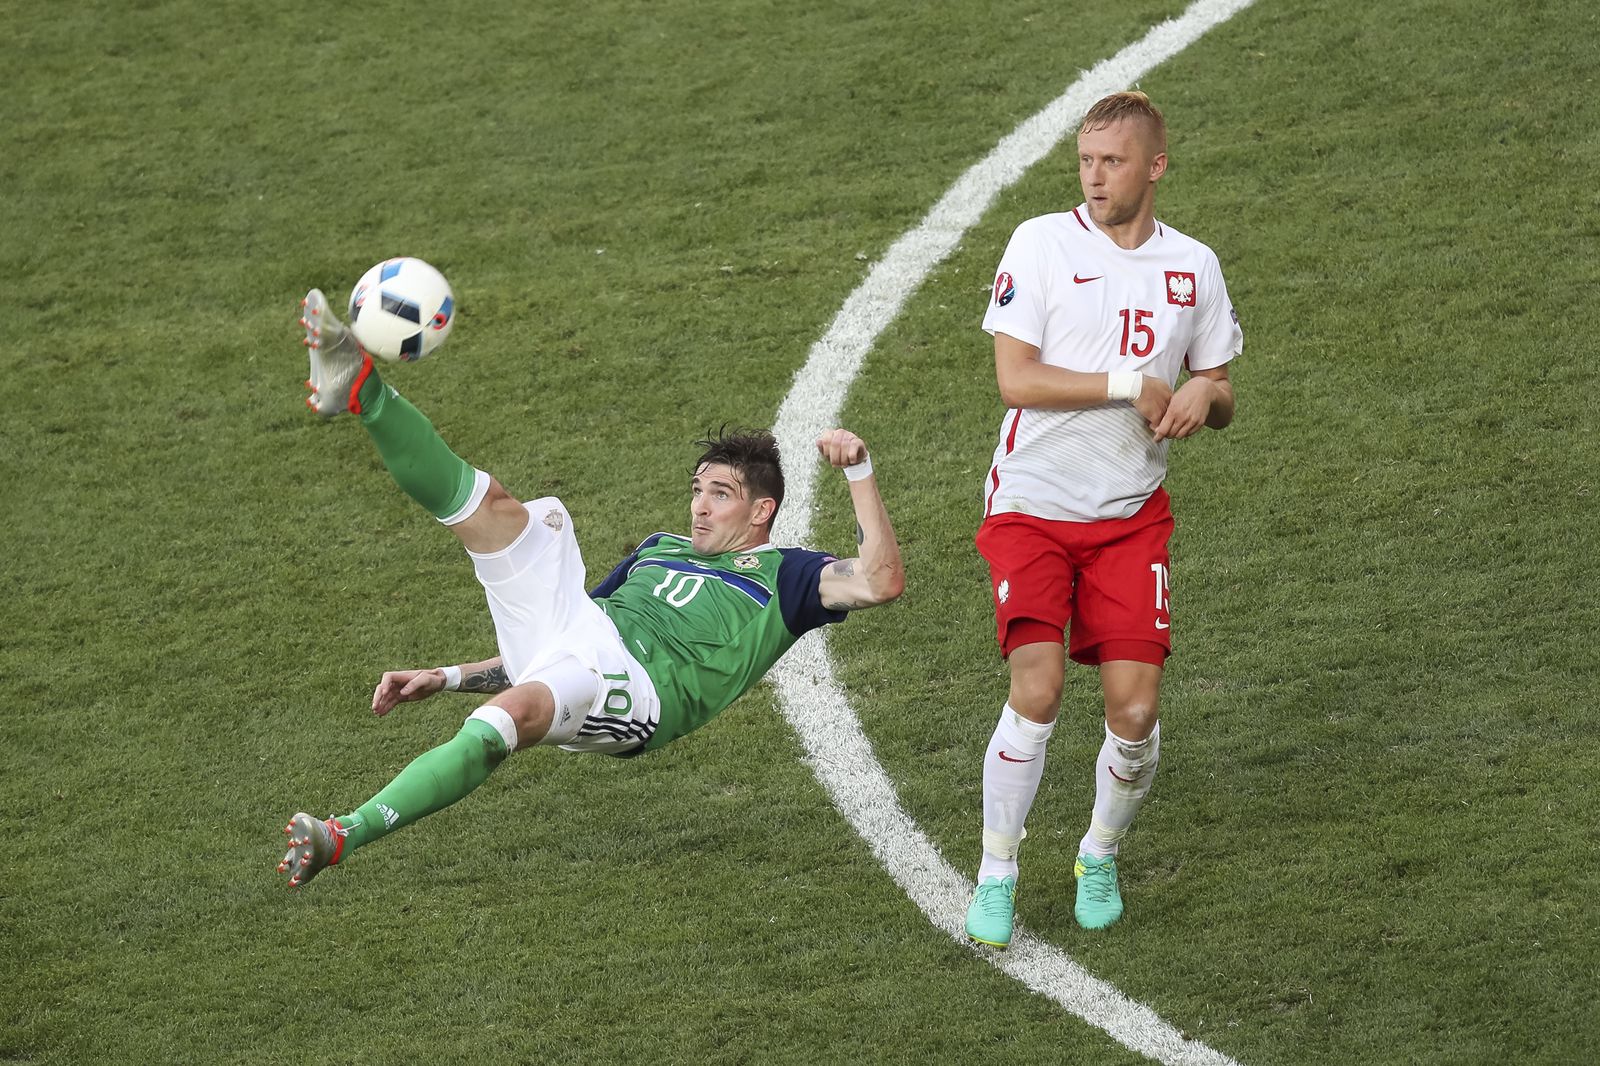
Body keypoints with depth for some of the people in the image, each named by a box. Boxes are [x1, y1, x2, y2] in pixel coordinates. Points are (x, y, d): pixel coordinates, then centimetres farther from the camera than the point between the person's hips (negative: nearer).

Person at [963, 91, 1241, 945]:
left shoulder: (1193, 266, 7)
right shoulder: (1041, 243, -5)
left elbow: (1221, 399, 14)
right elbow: (1014, 377, -12)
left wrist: (1202, 395, -10)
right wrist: (1129, 383, -17)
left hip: (1131, 514, 3)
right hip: (1032, 504, -3)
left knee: (1135, 708, -6)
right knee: (1036, 690, -18)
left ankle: (1100, 857, 21)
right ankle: (996, 878, -2)